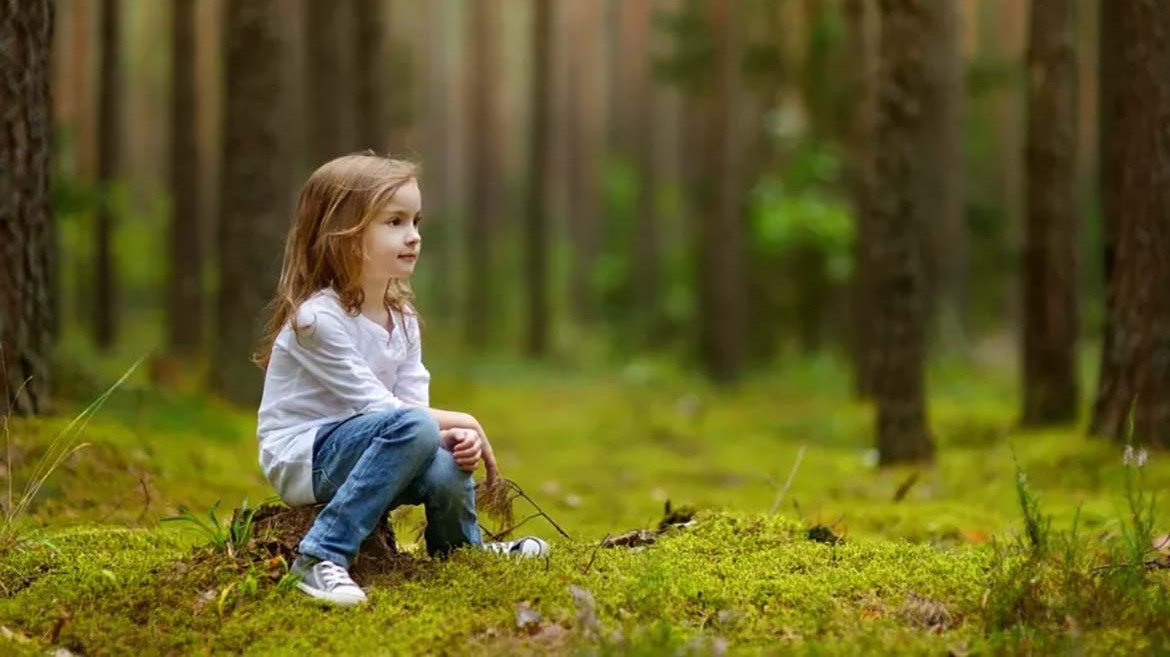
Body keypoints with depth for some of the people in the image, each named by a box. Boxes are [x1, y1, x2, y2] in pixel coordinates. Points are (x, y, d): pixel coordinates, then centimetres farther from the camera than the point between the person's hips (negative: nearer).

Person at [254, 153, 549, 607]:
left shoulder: (403, 318, 7)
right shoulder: (317, 318, -18)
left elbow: (413, 401, 0)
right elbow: (372, 404, -19)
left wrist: (454, 436, -21)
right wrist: (457, 422, -14)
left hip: (352, 451, 7)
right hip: (300, 458, -7)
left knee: (447, 469, -22)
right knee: (414, 429, -31)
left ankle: (462, 550, 11)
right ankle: (323, 555, -32)